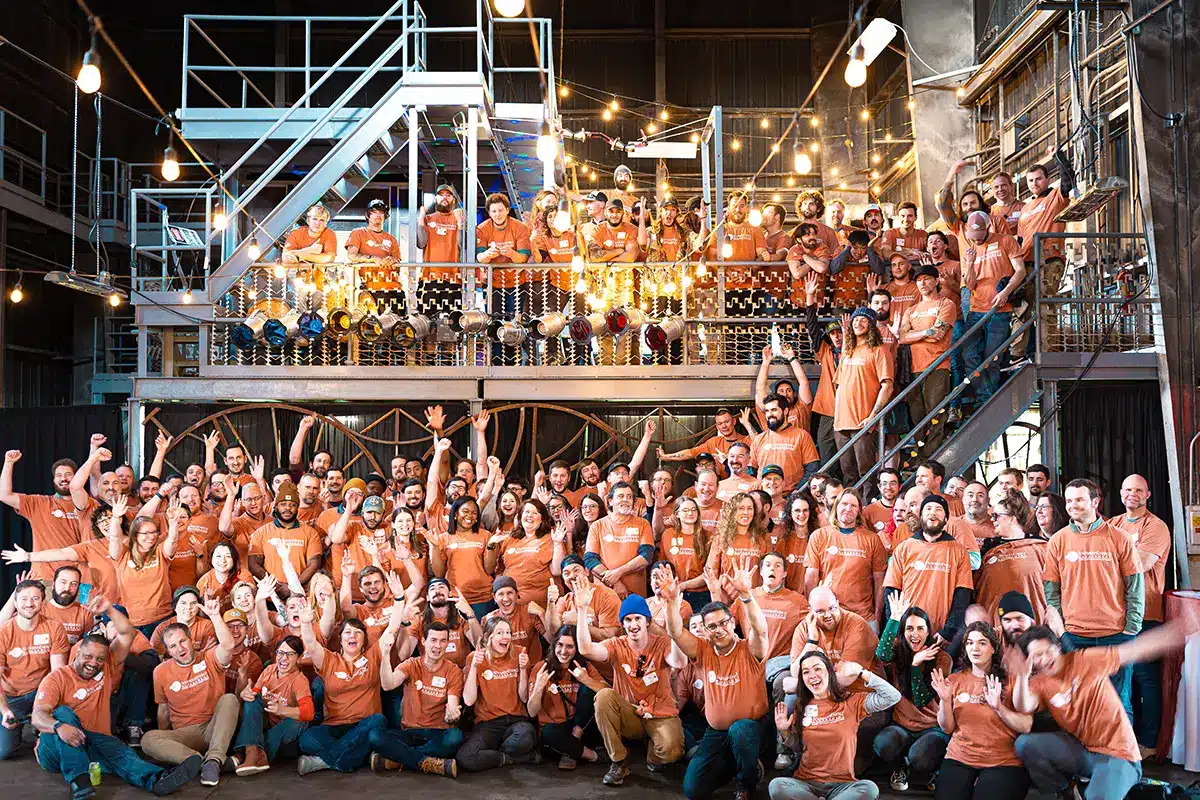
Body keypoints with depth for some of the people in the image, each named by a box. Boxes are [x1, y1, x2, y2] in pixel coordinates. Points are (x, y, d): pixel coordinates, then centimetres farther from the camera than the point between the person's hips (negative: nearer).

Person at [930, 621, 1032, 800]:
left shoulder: (1009, 680, -2)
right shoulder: (954, 680, 6)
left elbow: (1026, 727, -9)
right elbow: (947, 728, 5)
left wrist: (999, 707, -24)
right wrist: (946, 701, -12)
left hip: (1003, 763, -2)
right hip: (959, 760, 2)